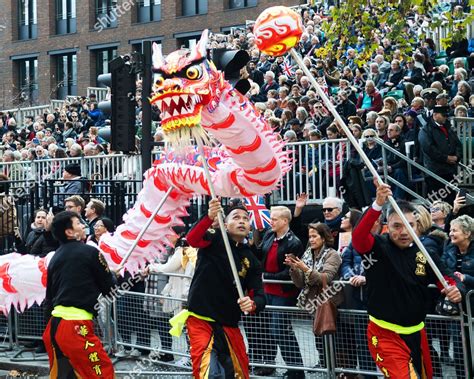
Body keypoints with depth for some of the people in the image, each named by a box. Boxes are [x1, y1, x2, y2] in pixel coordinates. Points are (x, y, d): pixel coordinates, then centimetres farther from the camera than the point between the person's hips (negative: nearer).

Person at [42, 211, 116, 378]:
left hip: (55, 323, 8)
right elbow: (109, 288, 3)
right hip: (76, 325, -7)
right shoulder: (90, 252, -6)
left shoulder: (55, 257, 13)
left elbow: (49, 295, 17)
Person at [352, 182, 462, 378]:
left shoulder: (424, 252, 1)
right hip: (386, 335, -5)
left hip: (417, 333, 5)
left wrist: (453, 289, -12)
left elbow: (443, 278, 13)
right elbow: (358, 238, -33)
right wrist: (378, 205, -47)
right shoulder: (379, 247, -12)